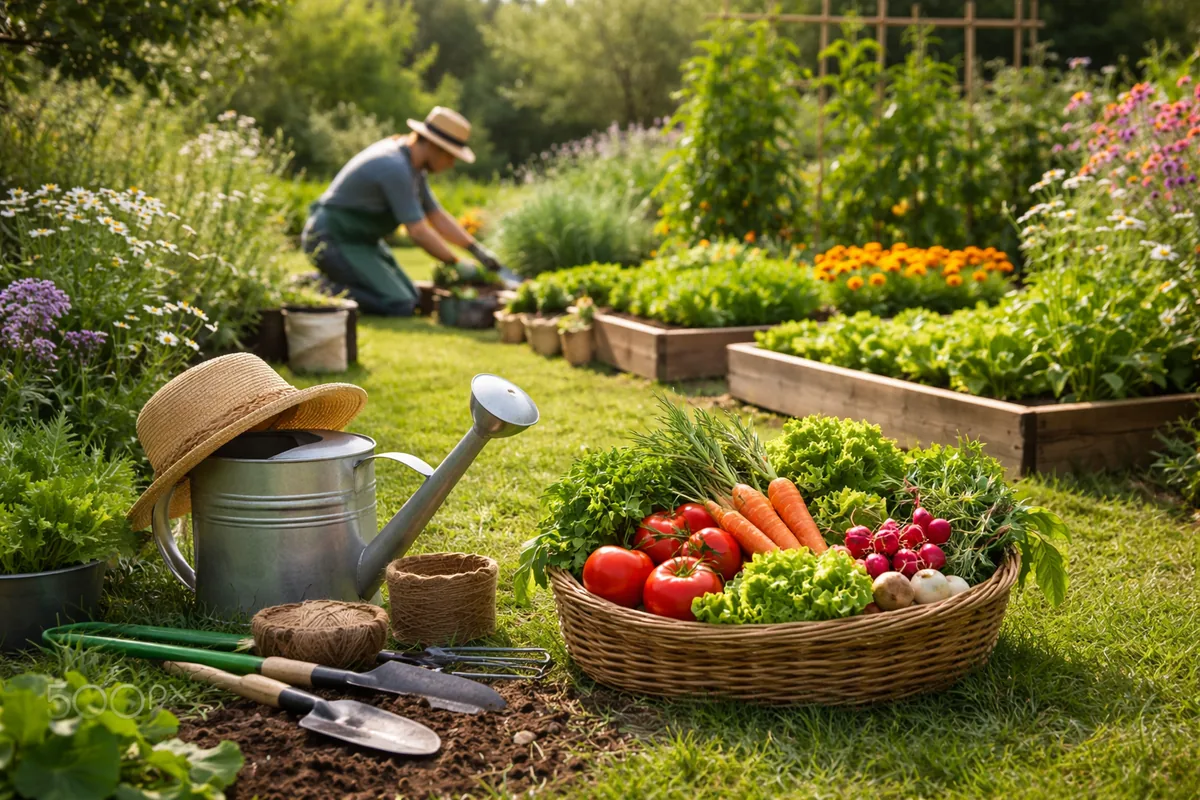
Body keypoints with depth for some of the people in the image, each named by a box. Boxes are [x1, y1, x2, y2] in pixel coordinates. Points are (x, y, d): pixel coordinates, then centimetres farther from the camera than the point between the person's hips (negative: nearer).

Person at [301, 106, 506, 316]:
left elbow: (437, 216, 11)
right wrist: (457, 265, -15)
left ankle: (327, 283, 13)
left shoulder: (412, 165, 5)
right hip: (333, 241, -10)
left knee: (412, 298, 11)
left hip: (359, 240, 10)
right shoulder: (396, 168, -26)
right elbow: (418, 232, -25)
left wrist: (477, 250, 2)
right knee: (399, 306, -18)